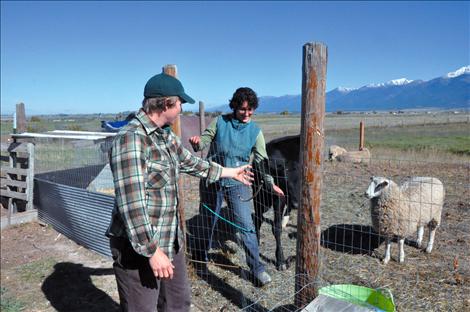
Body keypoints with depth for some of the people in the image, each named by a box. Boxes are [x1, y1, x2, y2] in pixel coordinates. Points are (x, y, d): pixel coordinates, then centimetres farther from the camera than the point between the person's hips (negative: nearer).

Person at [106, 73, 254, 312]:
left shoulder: (165, 135, 7)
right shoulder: (130, 139, -22)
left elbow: (190, 162, 23)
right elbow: (131, 204, -26)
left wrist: (230, 172, 31)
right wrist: (152, 251, -23)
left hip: (171, 240, 9)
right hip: (139, 247, -9)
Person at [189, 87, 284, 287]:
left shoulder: (255, 131, 0)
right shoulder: (220, 122, -1)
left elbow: (261, 160, 3)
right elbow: (205, 140, -2)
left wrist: (271, 183, 1)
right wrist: (197, 142, -26)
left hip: (237, 183, -1)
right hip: (212, 180, 1)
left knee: (246, 226, -4)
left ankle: (257, 268, 11)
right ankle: (201, 259, 37)